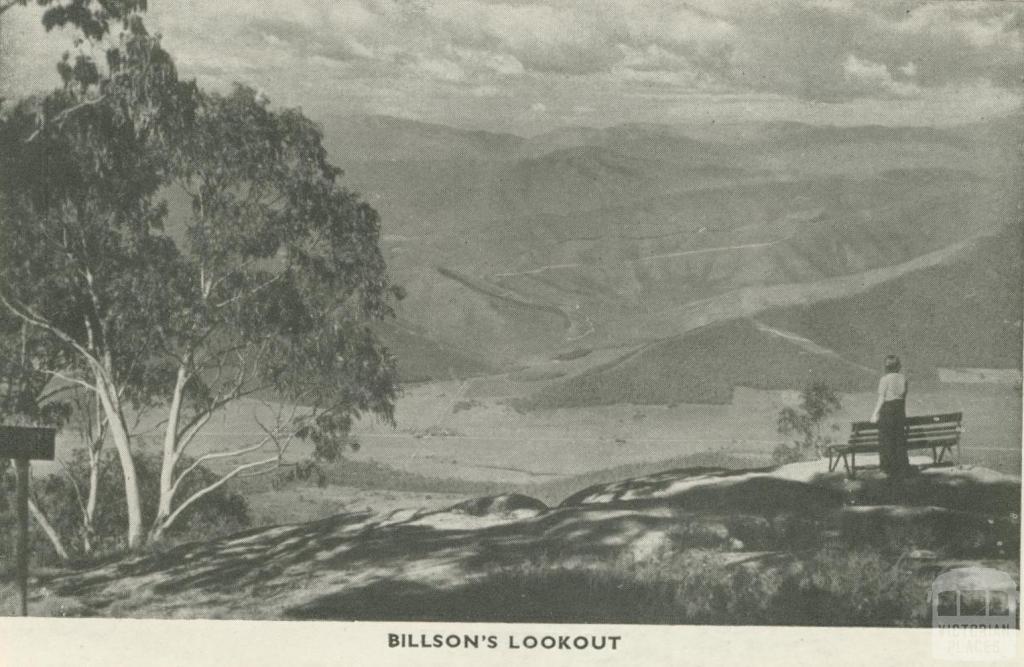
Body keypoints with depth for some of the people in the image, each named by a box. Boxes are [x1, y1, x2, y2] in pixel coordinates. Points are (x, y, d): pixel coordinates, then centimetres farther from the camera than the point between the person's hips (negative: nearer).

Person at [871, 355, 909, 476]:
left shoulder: (885, 379, -13)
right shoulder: (903, 377, 4)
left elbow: (881, 399, -13)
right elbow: (904, 397, 11)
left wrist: (875, 414, -7)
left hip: (887, 409, -5)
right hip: (900, 409, 5)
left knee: (887, 439, 3)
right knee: (900, 438, 12)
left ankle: (890, 469, 4)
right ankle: (903, 467, 13)